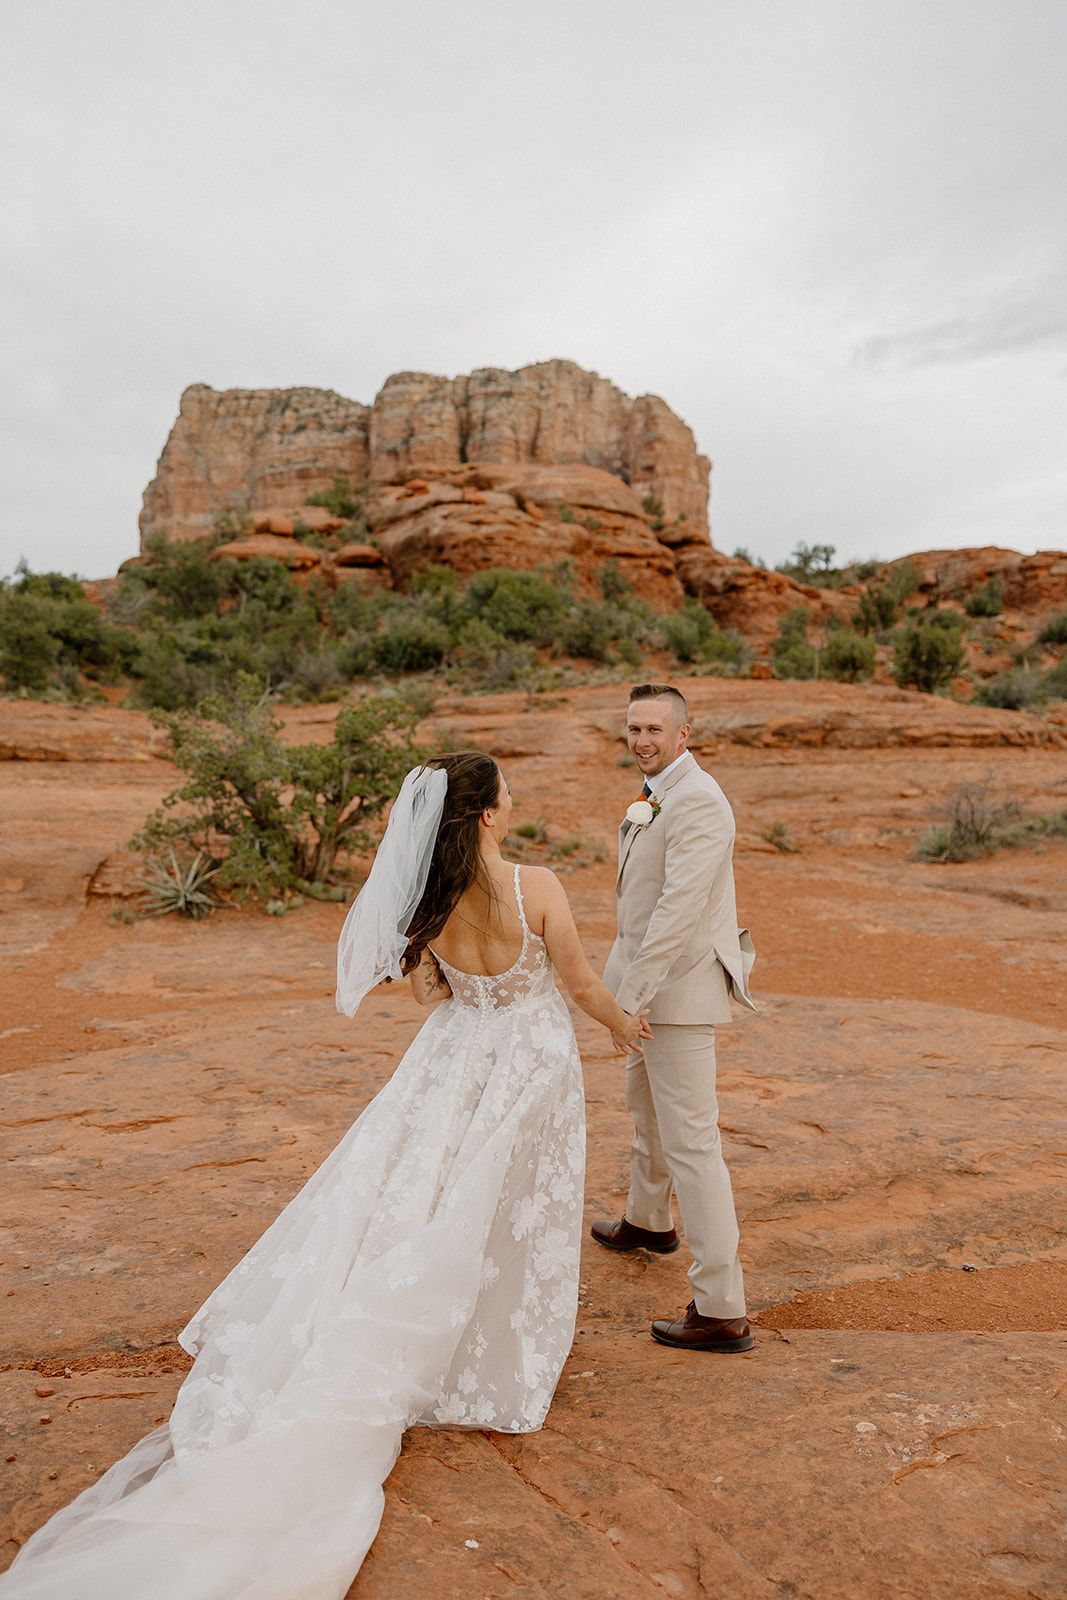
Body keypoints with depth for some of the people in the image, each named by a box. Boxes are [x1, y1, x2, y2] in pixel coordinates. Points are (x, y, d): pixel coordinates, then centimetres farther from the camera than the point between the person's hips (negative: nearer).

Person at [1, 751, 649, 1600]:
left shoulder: (422, 902, -14)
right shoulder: (537, 888, -24)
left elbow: (432, 996, 0)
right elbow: (582, 982, -11)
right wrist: (621, 1020, 10)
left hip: (453, 1056, 2)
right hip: (533, 1058, -2)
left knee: (410, 1191, 18)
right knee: (516, 1209, 16)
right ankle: (503, 1352, 36)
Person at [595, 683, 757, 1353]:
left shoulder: (697, 801, -22)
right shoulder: (659, 793, 10)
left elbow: (680, 907, -28)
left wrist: (626, 999, -27)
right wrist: (628, 985, 17)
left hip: (679, 987, -11)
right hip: (651, 976, 11)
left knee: (691, 1143, -6)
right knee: (645, 1103, 28)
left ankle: (722, 1310, 4)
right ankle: (648, 1221, 53)